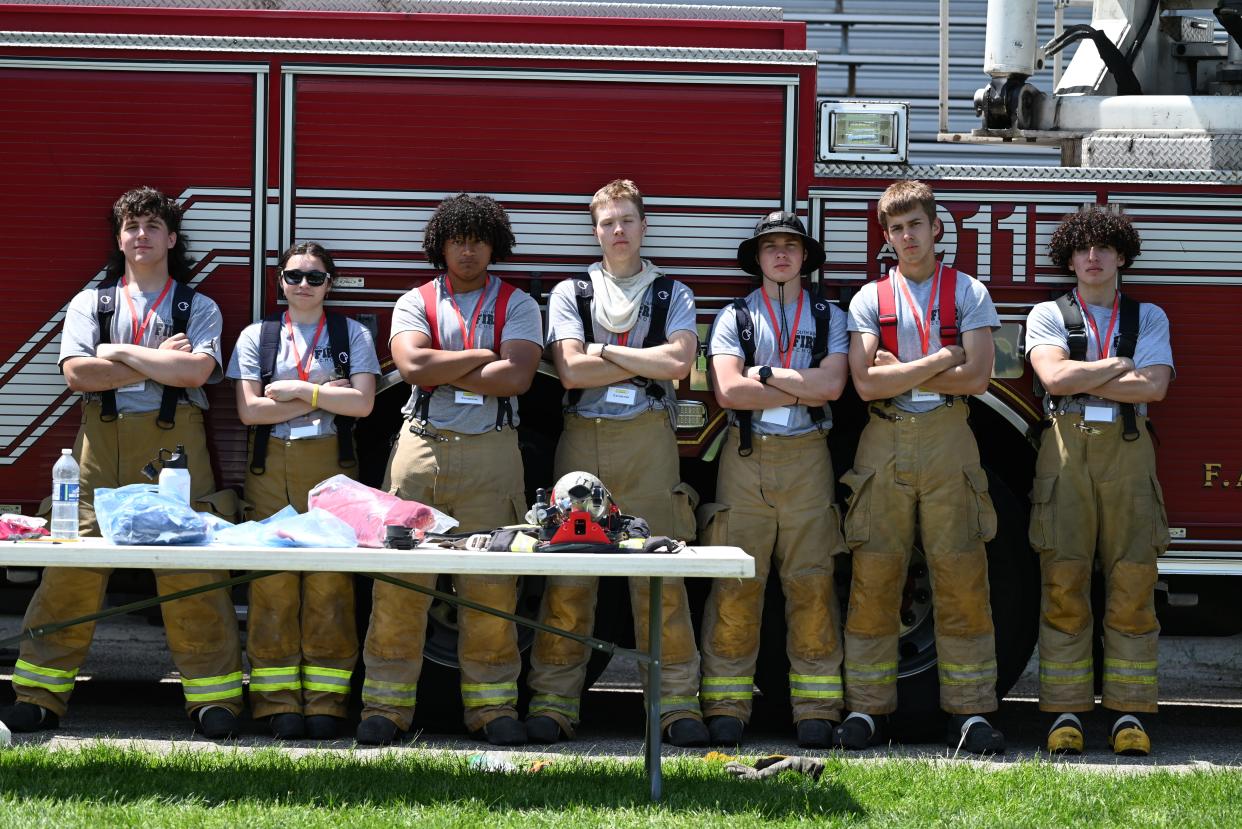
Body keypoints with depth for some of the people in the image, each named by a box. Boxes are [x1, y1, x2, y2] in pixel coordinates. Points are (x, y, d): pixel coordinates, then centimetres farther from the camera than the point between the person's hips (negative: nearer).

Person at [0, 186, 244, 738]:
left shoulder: (198, 308, 12)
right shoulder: (90, 303, 14)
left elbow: (197, 369, -7)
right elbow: (77, 372, -2)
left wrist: (122, 352, -4)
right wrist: (160, 364, -3)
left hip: (175, 443, -1)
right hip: (102, 441, 1)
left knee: (191, 570, -6)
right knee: (72, 569, -3)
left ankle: (213, 695, -2)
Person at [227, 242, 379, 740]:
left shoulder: (352, 335, 11)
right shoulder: (257, 337, 11)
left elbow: (362, 403, -1)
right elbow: (249, 410, 0)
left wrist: (298, 389, -5)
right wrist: (323, 395, -3)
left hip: (331, 465, 0)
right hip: (271, 467, 0)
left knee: (330, 582, -6)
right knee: (273, 580, -6)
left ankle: (326, 699, -4)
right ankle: (278, 699, -4)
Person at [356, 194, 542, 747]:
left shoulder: (516, 305, 9)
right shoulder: (416, 302, 11)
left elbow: (517, 375, -8)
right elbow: (412, 364, -9)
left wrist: (442, 372, -5)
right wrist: (483, 357, -4)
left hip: (491, 452, 0)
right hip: (421, 447, 0)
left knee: (491, 585, -2)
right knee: (399, 581, -3)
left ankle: (491, 702, 5)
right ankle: (386, 703, 1)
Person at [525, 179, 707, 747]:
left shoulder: (672, 295, 13)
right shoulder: (570, 293, 13)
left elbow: (678, 362, -5)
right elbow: (570, 370, -2)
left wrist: (604, 350, -3)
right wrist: (647, 361, -1)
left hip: (648, 439, 0)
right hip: (582, 438, 0)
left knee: (661, 574, -4)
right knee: (567, 575, -3)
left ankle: (677, 701, -2)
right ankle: (554, 699, 0)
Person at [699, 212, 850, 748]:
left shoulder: (829, 318, 11)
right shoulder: (734, 318, 8)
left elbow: (831, 385, -6)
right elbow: (728, 390, -7)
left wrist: (764, 373, -6)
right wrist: (803, 388, -5)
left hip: (806, 457, 1)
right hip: (745, 457, -1)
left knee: (812, 581, -2)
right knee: (735, 581, -4)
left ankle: (816, 710, 1)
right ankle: (726, 708, 0)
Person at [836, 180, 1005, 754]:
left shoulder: (968, 293, 7)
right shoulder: (870, 298, 9)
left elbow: (976, 377, -5)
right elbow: (866, 383, -4)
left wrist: (898, 373, -5)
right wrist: (939, 361, -7)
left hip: (947, 443, -1)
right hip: (885, 443, 1)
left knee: (961, 576, -3)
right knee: (874, 576, -1)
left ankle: (969, 712, 0)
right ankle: (866, 709, 3)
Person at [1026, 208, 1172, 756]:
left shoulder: (1148, 317, 14)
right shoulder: (1048, 315, 11)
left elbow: (1153, 386, -3)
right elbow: (1053, 376, -7)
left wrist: (1079, 378, -4)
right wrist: (1120, 367, 0)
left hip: (1128, 449, 1)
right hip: (1065, 448, -1)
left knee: (1132, 583, -3)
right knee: (1063, 582, -5)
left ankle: (1129, 712, 1)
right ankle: (1065, 712, -2)